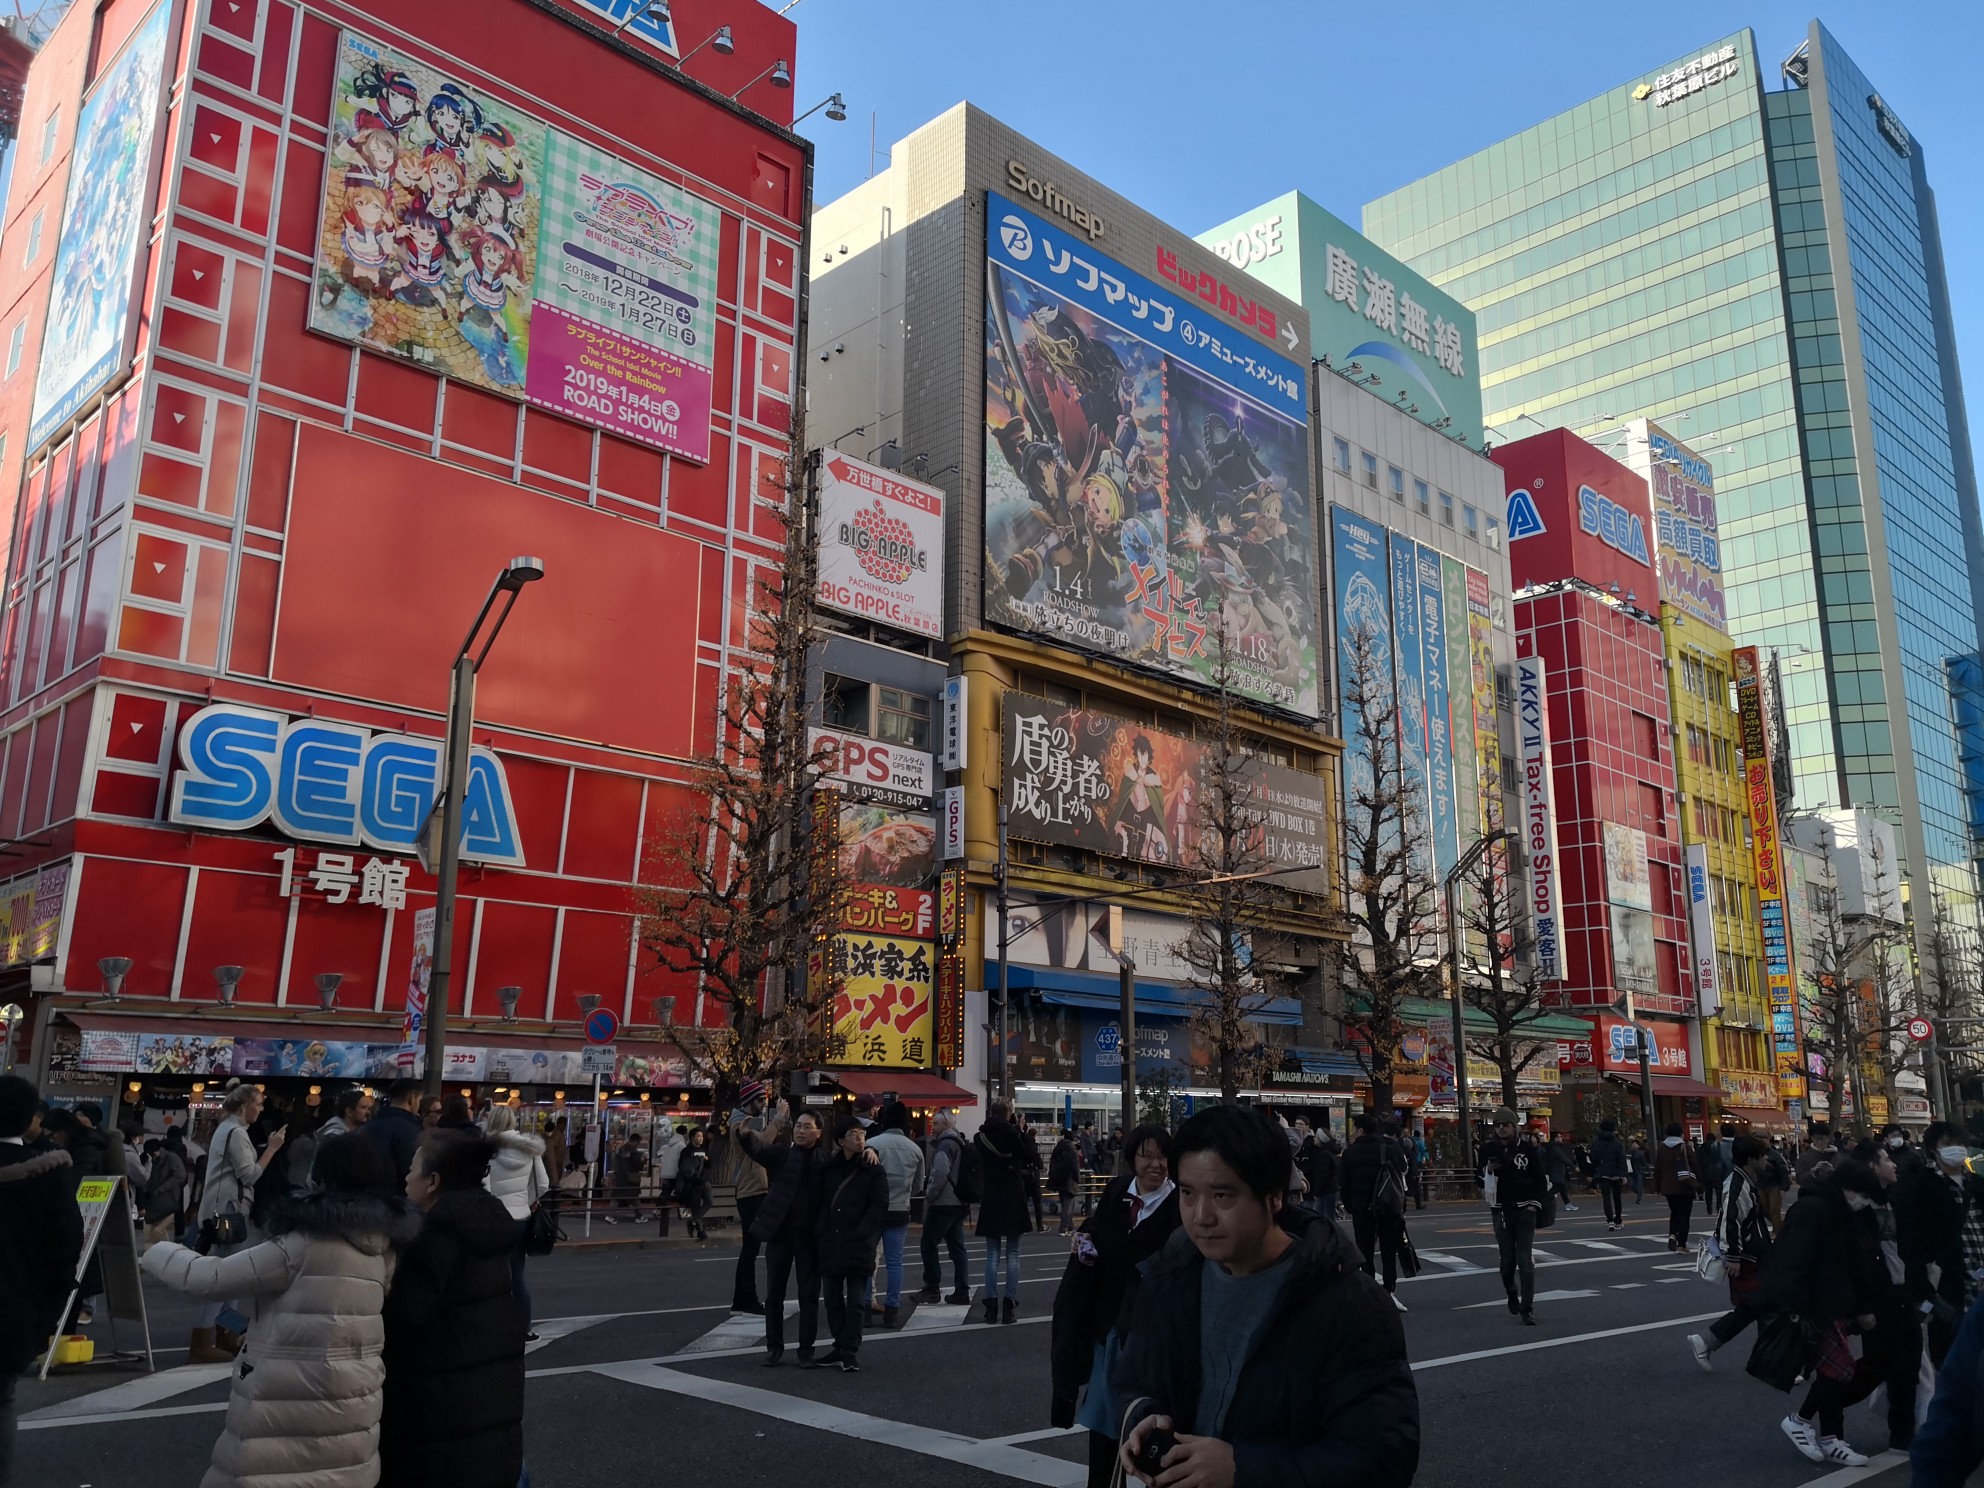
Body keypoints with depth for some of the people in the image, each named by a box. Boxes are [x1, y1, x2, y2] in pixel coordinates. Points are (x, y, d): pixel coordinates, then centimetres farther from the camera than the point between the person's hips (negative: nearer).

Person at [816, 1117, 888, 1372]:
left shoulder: (874, 1170, -2)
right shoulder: (828, 1168, 8)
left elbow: (879, 1207, -7)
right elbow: (817, 1200, 9)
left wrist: (861, 1235, -14)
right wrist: (820, 1232, -2)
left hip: (859, 1246, -4)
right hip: (830, 1243, 4)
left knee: (855, 1300, -1)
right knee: (833, 1299, 10)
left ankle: (850, 1351, 5)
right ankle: (840, 1346, 21)